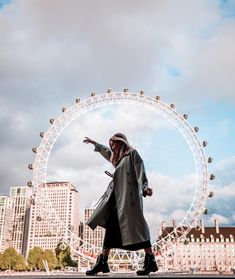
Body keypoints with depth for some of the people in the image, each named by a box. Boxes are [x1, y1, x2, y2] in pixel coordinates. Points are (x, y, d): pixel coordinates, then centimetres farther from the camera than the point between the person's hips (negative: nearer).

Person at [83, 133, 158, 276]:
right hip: (117, 197, 8)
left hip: (129, 196, -8)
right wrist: (94, 143, 58)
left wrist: (144, 187, -27)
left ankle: (151, 261, -8)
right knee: (111, 227, 3)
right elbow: (106, 151, 46)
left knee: (135, 226, -13)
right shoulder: (119, 158, 26)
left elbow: (140, 171, -11)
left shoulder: (132, 154, 3)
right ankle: (102, 262, 4)